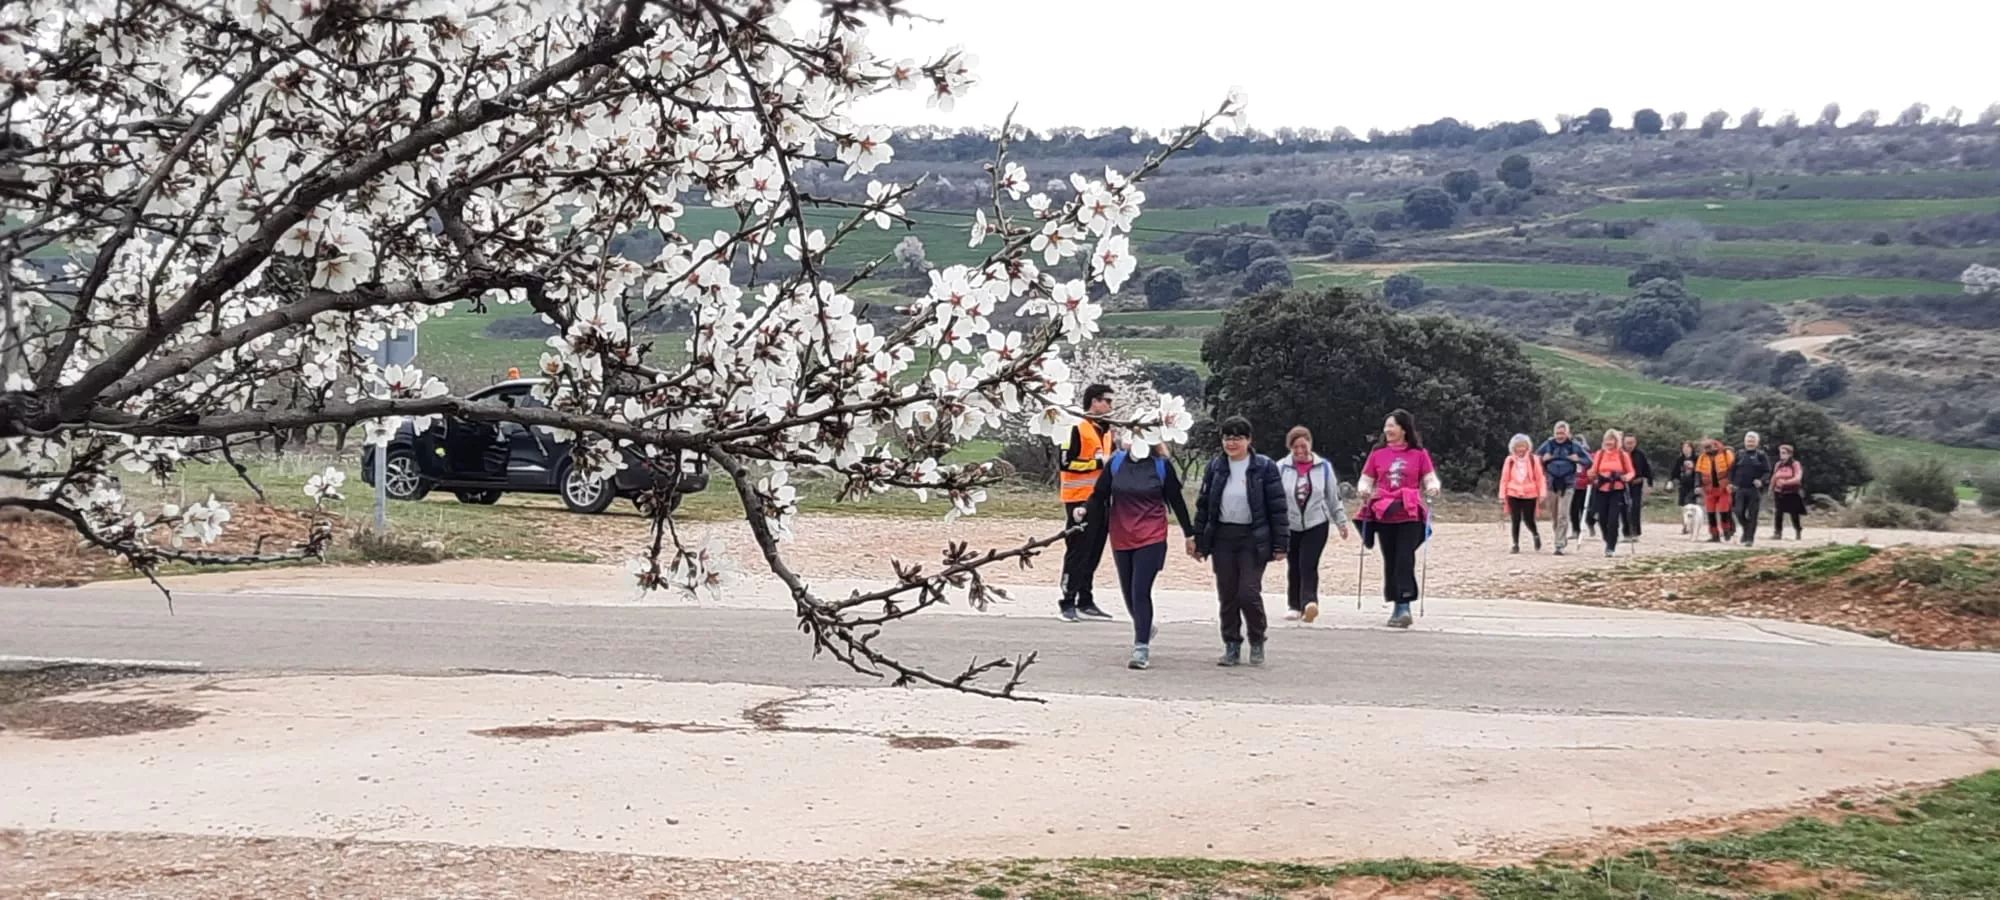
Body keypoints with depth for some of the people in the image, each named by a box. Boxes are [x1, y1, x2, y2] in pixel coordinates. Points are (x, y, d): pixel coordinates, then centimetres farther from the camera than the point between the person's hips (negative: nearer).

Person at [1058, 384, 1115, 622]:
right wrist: (1098, 463, -18)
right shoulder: (1077, 428, -10)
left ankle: (1086, 602, 15)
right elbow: (1067, 462, -17)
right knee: (1077, 553, -7)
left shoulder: (1106, 430, 17)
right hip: (1080, 500, -8)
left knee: (1094, 553, 9)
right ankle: (1068, 602, -3)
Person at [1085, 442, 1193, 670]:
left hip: (1151, 539, -4)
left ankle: (1142, 647, -7)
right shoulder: (1115, 462, 3)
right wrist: (1085, 512, -17)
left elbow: (1176, 500, 4)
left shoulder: (1162, 465, -2)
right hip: (1121, 539, 4)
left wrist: (1190, 533, 8)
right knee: (1129, 592, 13)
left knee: (1140, 592, -12)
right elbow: (1099, 495, 3)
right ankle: (1145, 629, 40)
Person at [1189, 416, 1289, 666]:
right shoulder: (1215, 466, 7)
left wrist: (1280, 544, -7)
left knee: (1249, 593, -10)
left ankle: (1257, 641, 13)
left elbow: (1278, 507, -3)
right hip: (1222, 538, 4)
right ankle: (1232, 647, 16)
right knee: (1227, 596, 5)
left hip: (1253, 539, -4)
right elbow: (1203, 504, 12)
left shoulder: (1264, 467, -4)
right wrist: (1198, 539, 8)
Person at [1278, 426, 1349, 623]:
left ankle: (1309, 602, -23)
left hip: (1316, 524, -1)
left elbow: (1334, 497, 9)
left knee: (1308, 565, -15)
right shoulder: (1282, 468, -4)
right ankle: (1294, 605, 19)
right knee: (1293, 567, 7)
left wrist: (1341, 521, 11)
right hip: (1290, 525, 1)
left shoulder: (1323, 467, 1)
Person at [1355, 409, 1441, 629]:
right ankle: (1400, 607, 15)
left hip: (1410, 514, -3)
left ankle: (1403, 606, -12)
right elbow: (1366, 479, 10)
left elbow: (1430, 479, 2)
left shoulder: (1419, 454, 4)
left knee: (1405, 559, -10)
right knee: (1390, 560, 6)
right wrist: (1363, 489, -11)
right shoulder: (1377, 454, 9)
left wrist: (1433, 488, -19)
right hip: (1384, 514, 3)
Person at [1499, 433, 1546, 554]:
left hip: (1530, 495, -1)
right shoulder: (1509, 460, 3)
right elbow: (1504, 479, 5)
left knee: (1528, 520, -2)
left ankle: (1536, 535, 29)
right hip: (1513, 495, 1)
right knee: (1516, 521, 1)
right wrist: (1502, 496, 3)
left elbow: (1540, 478, 0)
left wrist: (1542, 494, -6)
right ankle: (1516, 544, 12)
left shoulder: (1533, 460, -1)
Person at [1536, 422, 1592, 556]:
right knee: (1553, 515, 9)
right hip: (1552, 483, 3)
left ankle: (1559, 545, -10)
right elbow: (1535, 457, 12)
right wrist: (1543, 459, -9)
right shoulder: (1548, 444, 3)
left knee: (1563, 515, -11)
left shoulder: (1574, 445, -1)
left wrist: (1578, 460, -15)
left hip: (1567, 484, -3)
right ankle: (1561, 539, 29)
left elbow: (1588, 461, 4)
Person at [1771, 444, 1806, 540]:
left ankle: (1798, 533, 17)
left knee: (1794, 515, 3)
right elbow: (1774, 478, 15)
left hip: (1792, 493, -4)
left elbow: (1798, 478, -18)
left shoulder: (1795, 464, -6)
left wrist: (1785, 482, -29)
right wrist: (1771, 490, 17)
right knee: (1778, 514, -7)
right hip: (1779, 493, 4)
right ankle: (1777, 533, -5)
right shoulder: (1778, 465, 9)